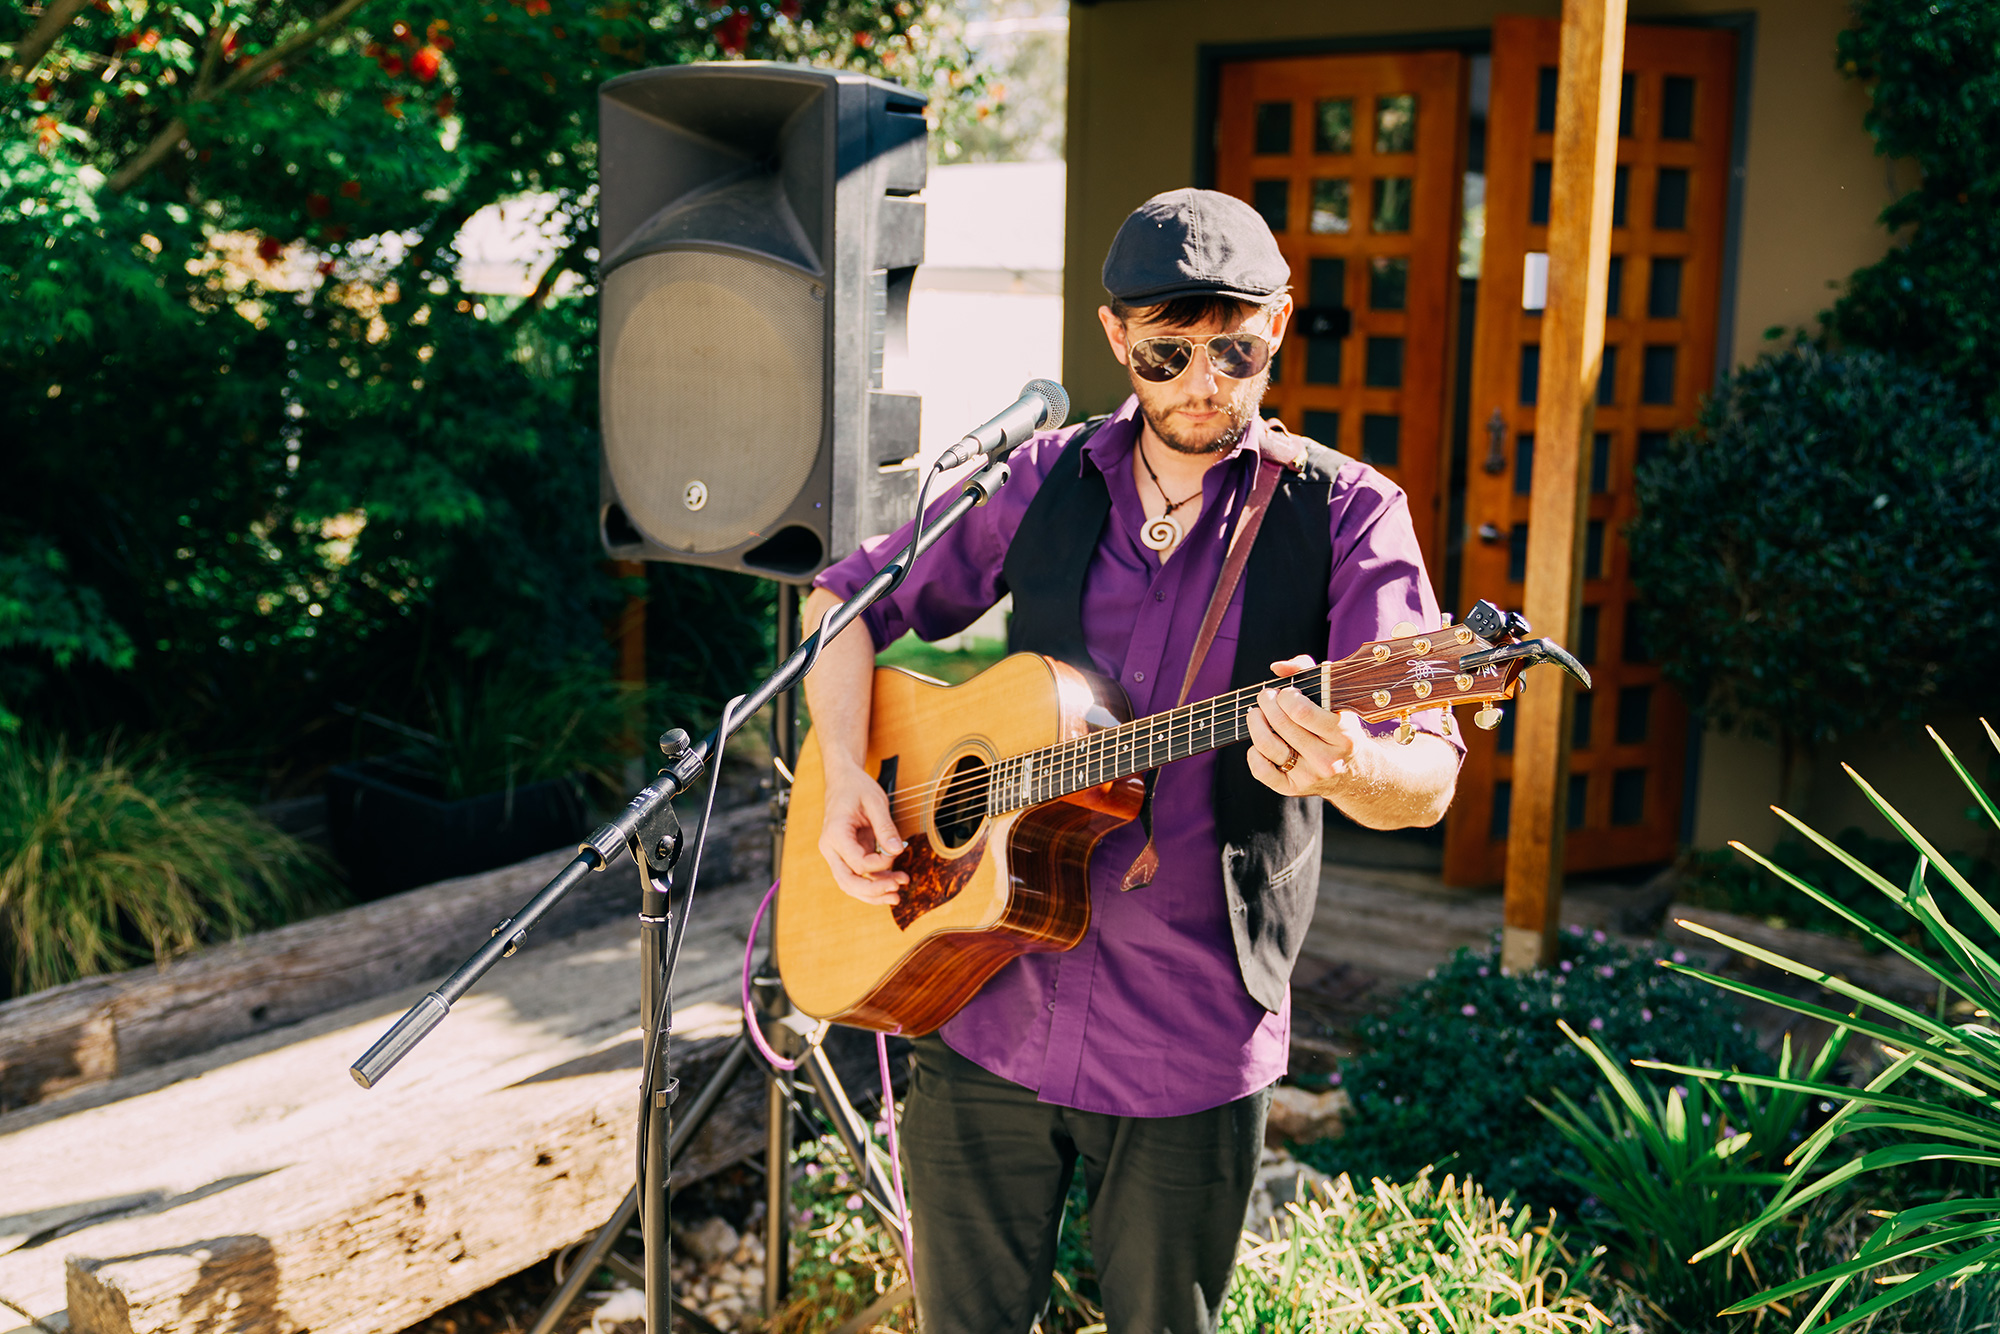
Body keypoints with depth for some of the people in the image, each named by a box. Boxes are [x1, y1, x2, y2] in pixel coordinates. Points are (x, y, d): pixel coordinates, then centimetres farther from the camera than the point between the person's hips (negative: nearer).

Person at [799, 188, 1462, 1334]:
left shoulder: (1345, 515, -6)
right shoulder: (1043, 481, 3)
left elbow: (1429, 776, -15)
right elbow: (848, 600, 11)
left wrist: (1345, 767, -39)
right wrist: (847, 779, -5)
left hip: (1192, 1050, -2)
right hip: (983, 1011, 3)